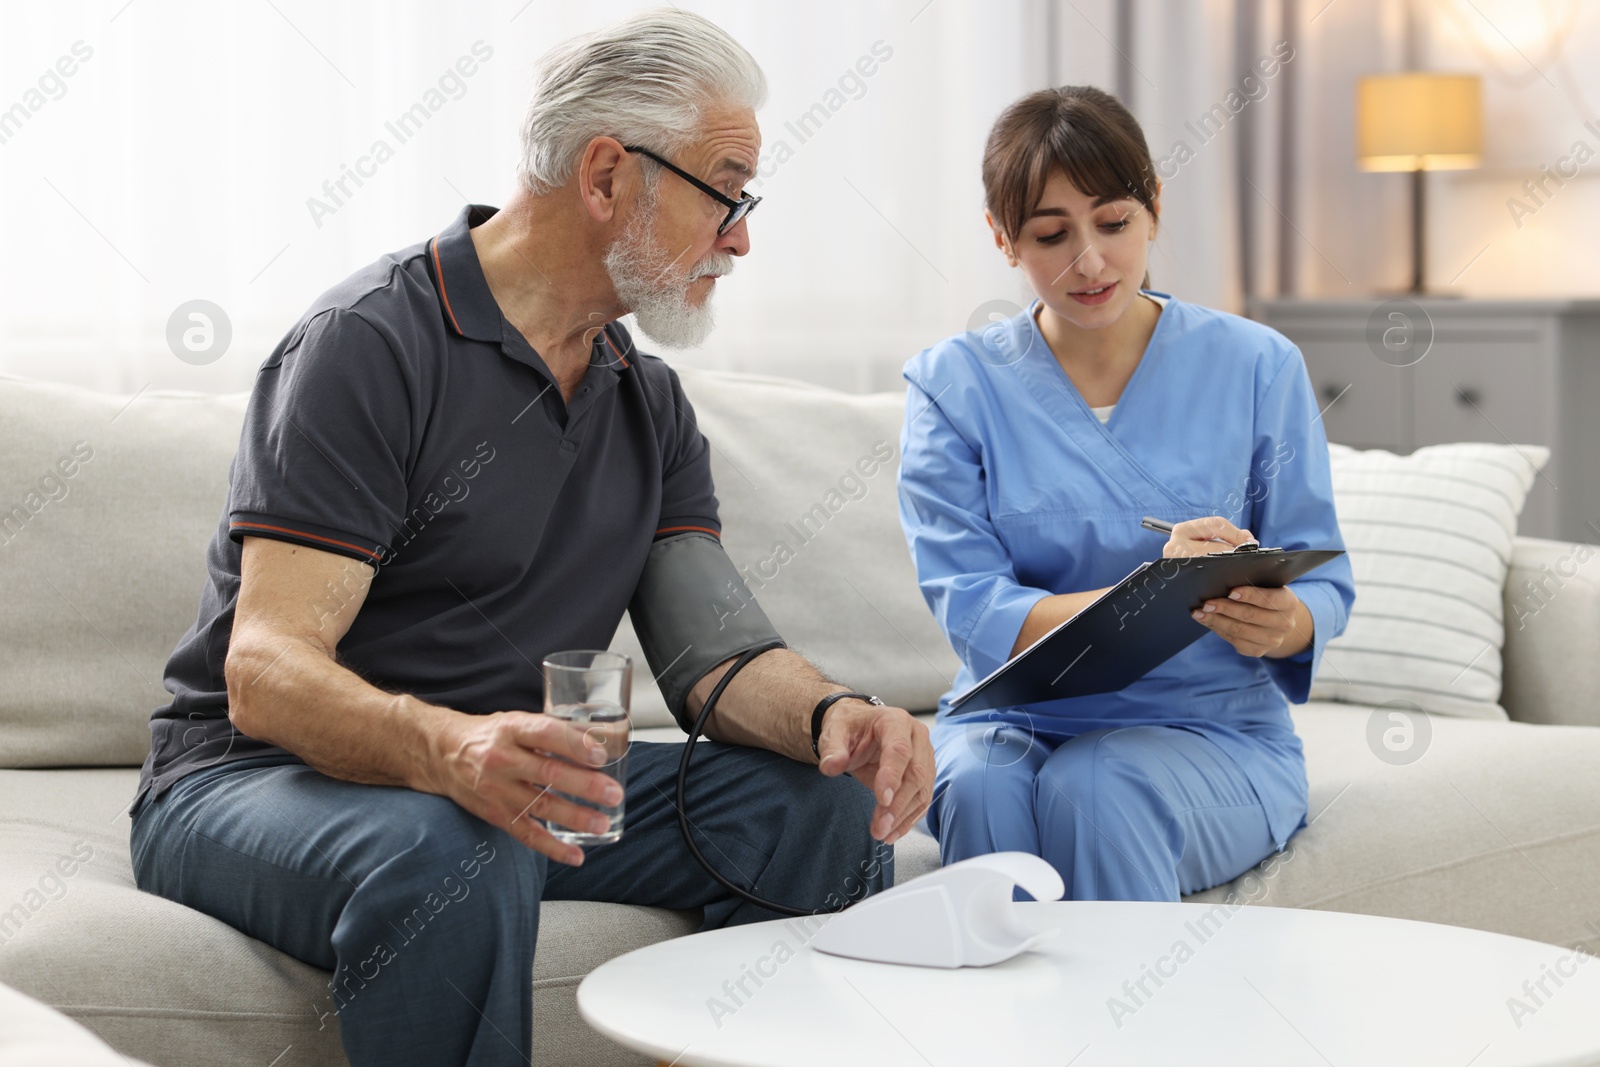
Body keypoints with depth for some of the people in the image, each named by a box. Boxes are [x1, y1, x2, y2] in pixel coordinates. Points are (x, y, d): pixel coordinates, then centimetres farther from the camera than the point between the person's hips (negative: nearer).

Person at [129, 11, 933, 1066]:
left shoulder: (652, 406, 11)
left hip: (512, 782, 7)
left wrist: (831, 717, -24)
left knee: (825, 802, -13)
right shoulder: (371, 343, -15)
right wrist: (449, 750, -45)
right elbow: (267, 674, -24)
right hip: (254, 778, -6)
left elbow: (716, 654, 0)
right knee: (457, 859, -39)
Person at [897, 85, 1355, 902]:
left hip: (1212, 732, 0)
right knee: (983, 787, -33)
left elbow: (1323, 582, 3)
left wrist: (1284, 622, -23)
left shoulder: (1258, 368, 3)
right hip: (1014, 720, 1)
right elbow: (973, 615, -9)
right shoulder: (952, 385, 2)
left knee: (1093, 787, -33)